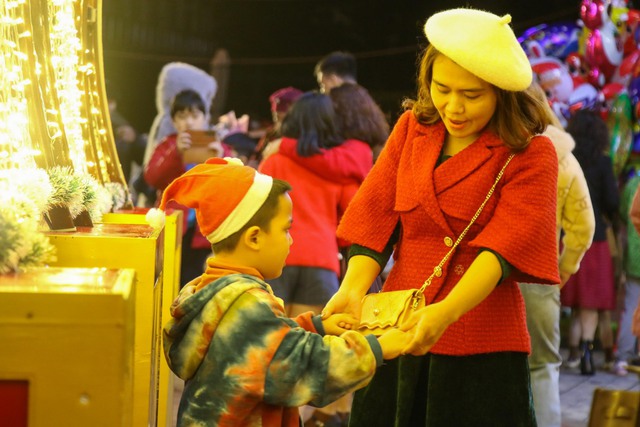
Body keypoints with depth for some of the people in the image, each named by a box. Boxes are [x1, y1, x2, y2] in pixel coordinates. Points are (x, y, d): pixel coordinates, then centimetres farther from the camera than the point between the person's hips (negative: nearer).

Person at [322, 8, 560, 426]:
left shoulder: (530, 154, -5)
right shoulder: (412, 128, 8)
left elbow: (503, 247, -17)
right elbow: (376, 215, 2)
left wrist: (446, 313, -33)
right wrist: (353, 290, -16)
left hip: (482, 349, -4)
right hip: (397, 334, 4)